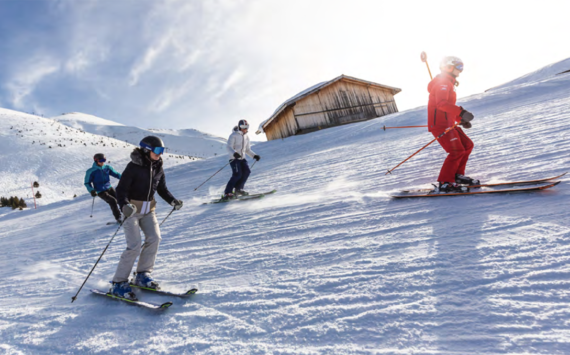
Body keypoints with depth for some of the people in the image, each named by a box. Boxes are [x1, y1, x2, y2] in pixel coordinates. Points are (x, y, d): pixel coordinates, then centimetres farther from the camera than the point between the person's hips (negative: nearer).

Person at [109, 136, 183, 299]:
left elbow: (162, 189, 12)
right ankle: (118, 283, 2)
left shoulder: (158, 168, 4)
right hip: (131, 209, -6)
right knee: (135, 245, -13)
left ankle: (142, 275, 8)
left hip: (148, 209, 6)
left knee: (154, 238, -9)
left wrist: (173, 201, -4)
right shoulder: (134, 166, -14)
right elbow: (121, 189, -15)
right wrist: (124, 205, -32)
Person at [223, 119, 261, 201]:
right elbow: (229, 147, -14)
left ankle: (238, 189, -3)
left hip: (242, 158, 7)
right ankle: (227, 193, -16)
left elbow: (248, 150, 21)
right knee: (237, 174, -20)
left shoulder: (246, 137, 16)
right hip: (234, 158, -7)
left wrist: (254, 155, 6)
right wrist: (234, 153, -33)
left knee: (246, 171, -14)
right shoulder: (234, 135, -5)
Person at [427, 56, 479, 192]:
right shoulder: (442, 82, -8)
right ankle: (445, 183, -11)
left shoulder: (448, 83, 26)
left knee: (467, 145, 11)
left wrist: (461, 120, 21)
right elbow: (441, 103, -25)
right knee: (457, 151, -15)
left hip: (448, 124, 11)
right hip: (440, 124, -11)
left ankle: (457, 175, 17)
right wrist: (461, 112, -30)